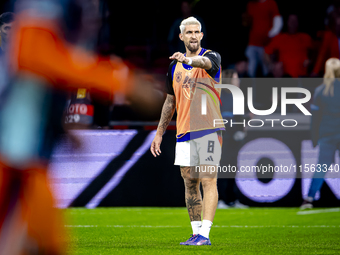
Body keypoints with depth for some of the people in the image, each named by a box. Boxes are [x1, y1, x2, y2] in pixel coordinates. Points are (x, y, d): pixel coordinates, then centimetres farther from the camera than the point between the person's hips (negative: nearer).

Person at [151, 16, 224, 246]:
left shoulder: (211, 57, -4)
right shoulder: (175, 66, 13)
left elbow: (204, 62, -30)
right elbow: (171, 101, 21)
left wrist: (188, 59, -52)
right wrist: (159, 133, 20)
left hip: (209, 129, -6)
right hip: (184, 132, 6)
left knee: (208, 181, -10)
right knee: (190, 182, 6)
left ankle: (205, 234, -14)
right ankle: (196, 233, 13)